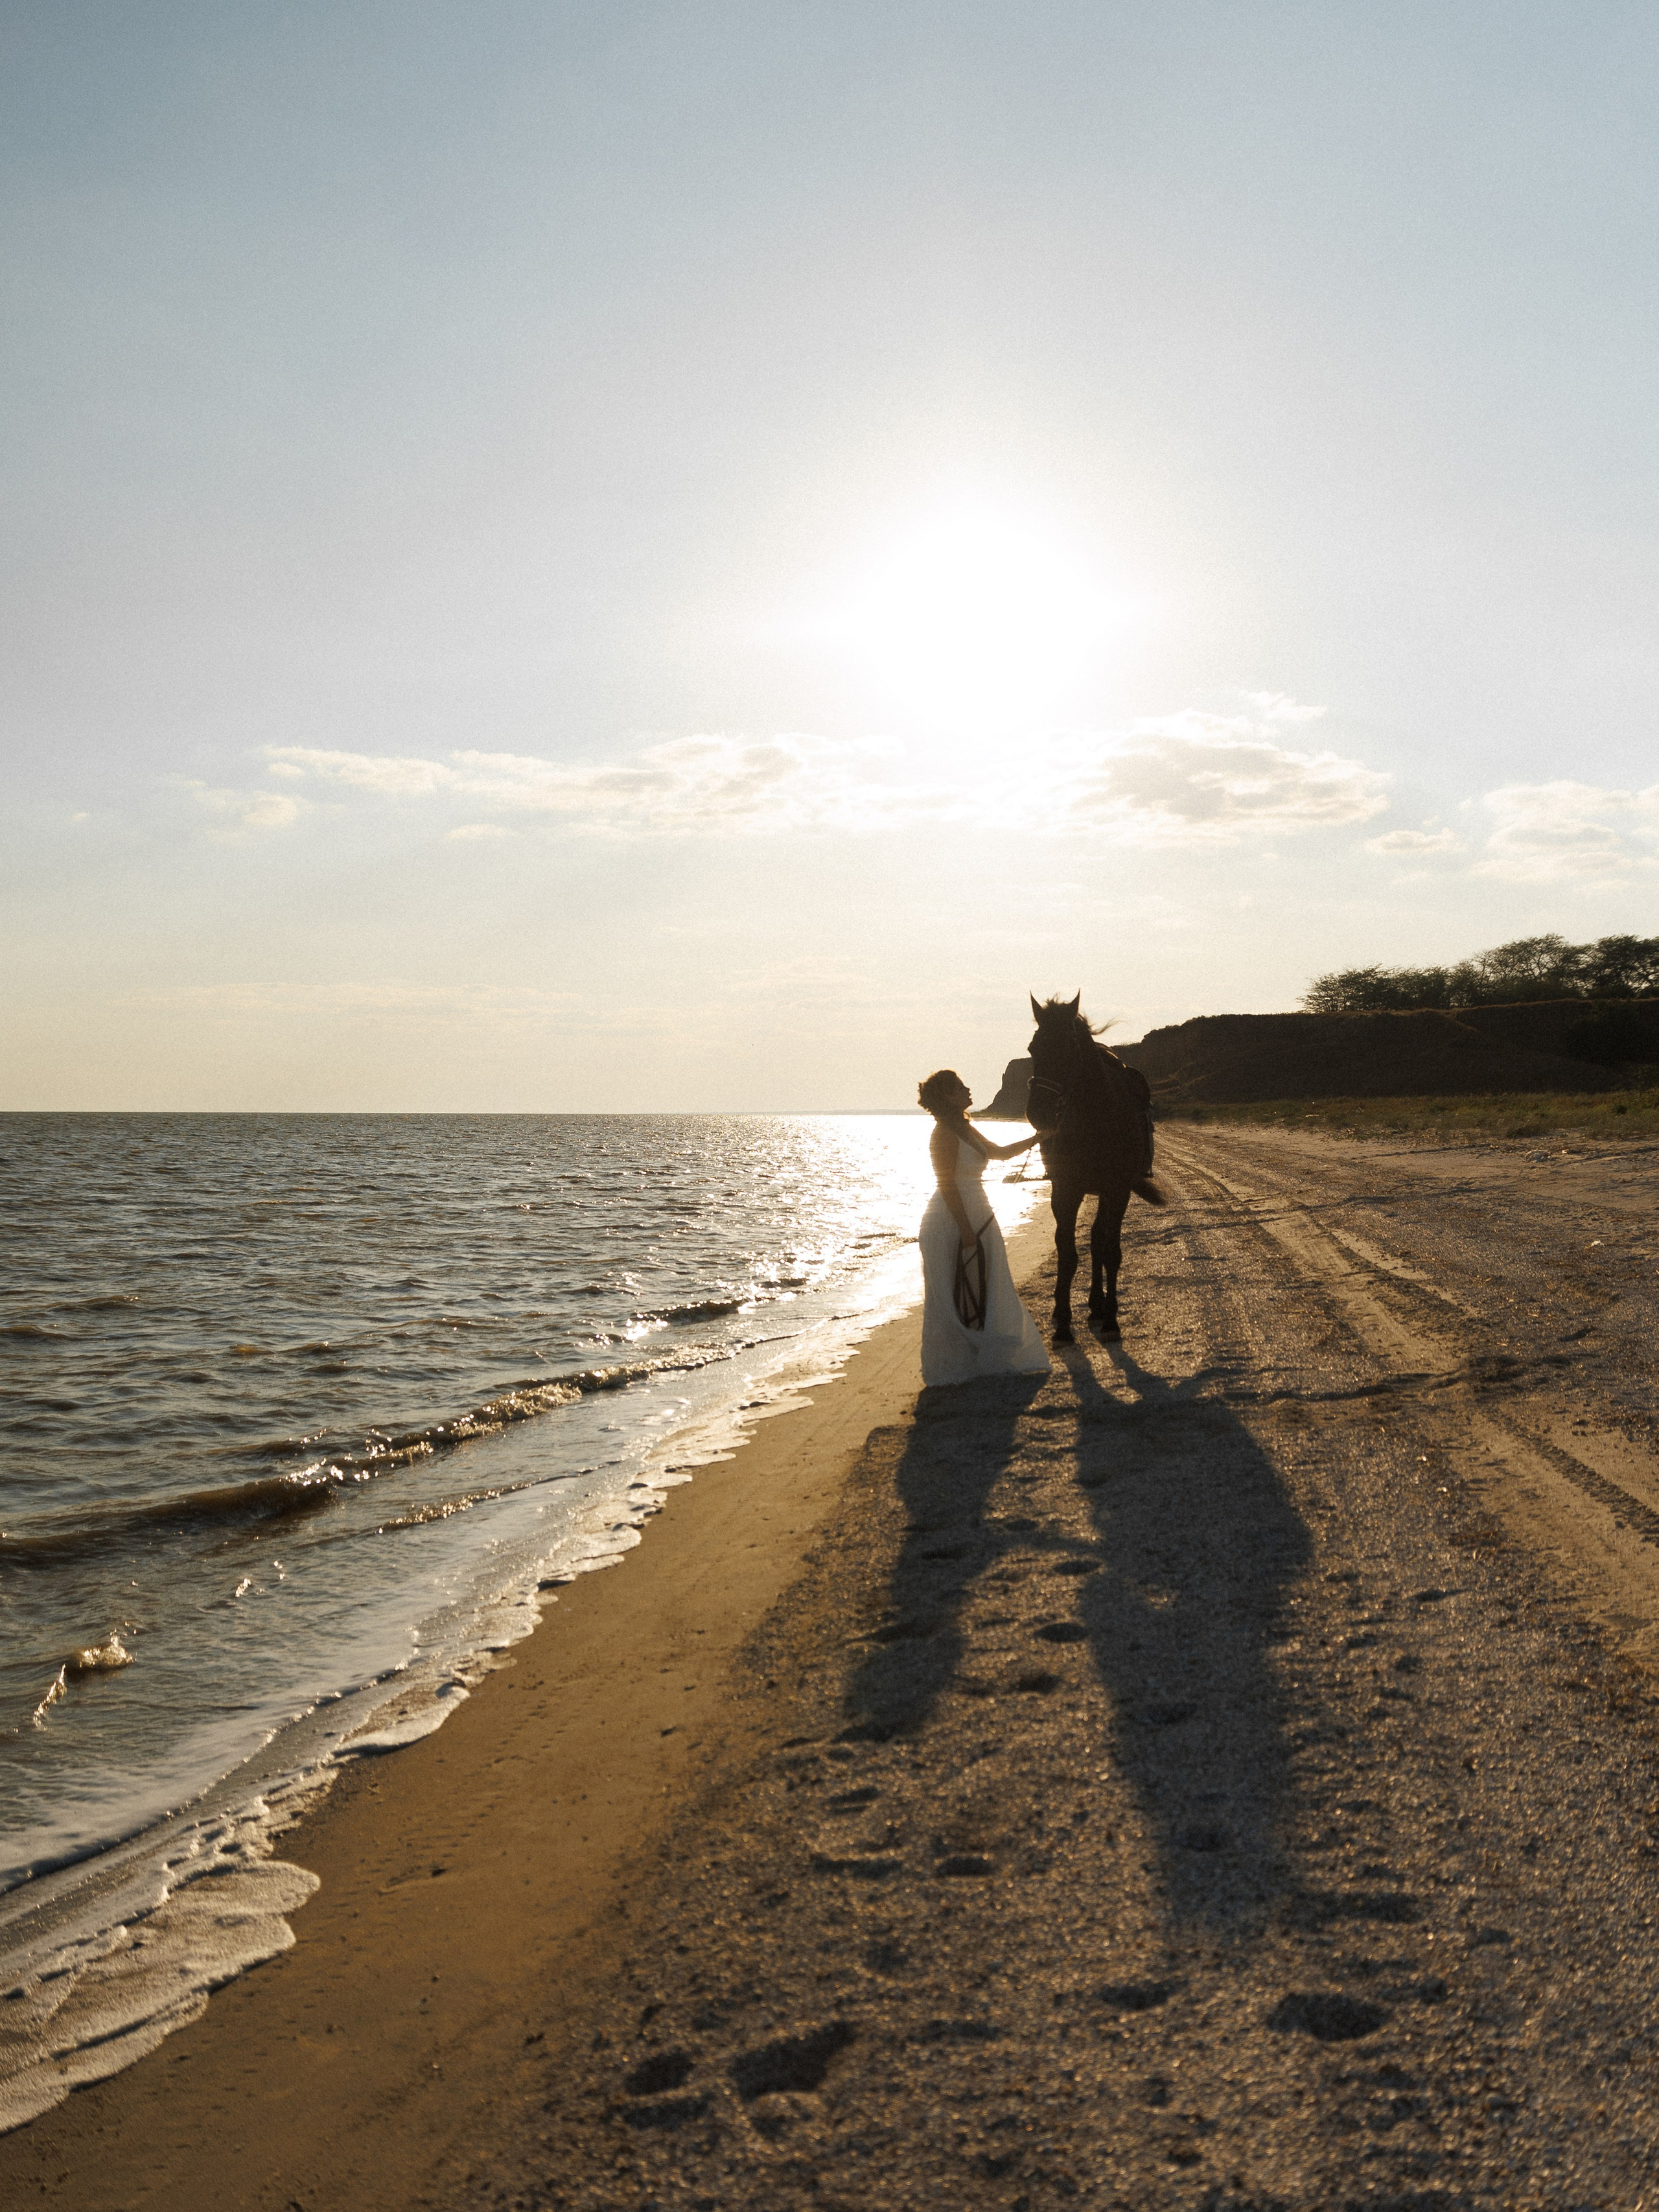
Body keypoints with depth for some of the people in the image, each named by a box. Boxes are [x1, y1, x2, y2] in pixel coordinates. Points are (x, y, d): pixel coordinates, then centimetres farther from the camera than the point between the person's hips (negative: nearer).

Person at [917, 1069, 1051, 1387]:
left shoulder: (964, 1130, 13)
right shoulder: (944, 1133, -16)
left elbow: (1001, 1152, 27)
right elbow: (947, 1185, -21)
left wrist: (1038, 1138, 25)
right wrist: (965, 1230, -23)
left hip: (976, 1219, 10)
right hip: (953, 1224, -10)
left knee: (979, 1290, 15)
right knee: (958, 1294, -2)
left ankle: (982, 1358, 25)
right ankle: (959, 1364, 7)